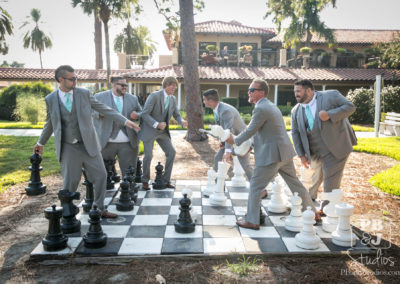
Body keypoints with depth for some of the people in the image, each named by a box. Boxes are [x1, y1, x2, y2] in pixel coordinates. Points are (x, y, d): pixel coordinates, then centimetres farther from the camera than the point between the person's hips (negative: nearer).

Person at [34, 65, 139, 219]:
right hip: (68, 148, -1)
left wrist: (124, 121, -2)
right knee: (70, 182, 2)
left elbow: (104, 109, 3)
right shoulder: (50, 99, 2)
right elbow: (50, 123, 15)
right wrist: (41, 143, 24)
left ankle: (100, 209, 20)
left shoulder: (84, 93, 0)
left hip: (88, 144, 1)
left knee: (100, 175, 2)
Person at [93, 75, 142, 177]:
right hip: (106, 142, -2)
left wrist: (137, 115, -7)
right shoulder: (100, 97, 5)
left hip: (128, 144, 2)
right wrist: (100, 113, -21)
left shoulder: (133, 99, 12)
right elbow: (92, 111, 1)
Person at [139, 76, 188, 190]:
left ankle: (166, 180, 9)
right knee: (148, 155, -11)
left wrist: (182, 121, -17)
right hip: (149, 130, -6)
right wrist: (157, 124, -31)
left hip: (162, 131, 6)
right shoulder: (154, 96, -17)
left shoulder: (173, 99, 3)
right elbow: (144, 114, -20)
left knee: (171, 152, -3)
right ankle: (145, 181, 12)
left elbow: (177, 115, 7)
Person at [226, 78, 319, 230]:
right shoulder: (271, 106, 16)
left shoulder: (260, 109, -16)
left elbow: (250, 131, -13)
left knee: (255, 186, 2)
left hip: (271, 155, -10)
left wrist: (235, 140, 3)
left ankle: (252, 221, 10)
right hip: (284, 152, 10)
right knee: (295, 184, 20)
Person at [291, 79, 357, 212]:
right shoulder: (296, 111, 5)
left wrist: (330, 115, -24)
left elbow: (350, 106, -10)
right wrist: (301, 155, 1)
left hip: (335, 150, -4)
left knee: (331, 184, 1)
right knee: (313, 180, 19)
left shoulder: (331, 95, -7)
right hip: (315, 154, 5)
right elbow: (295, 133, 6)